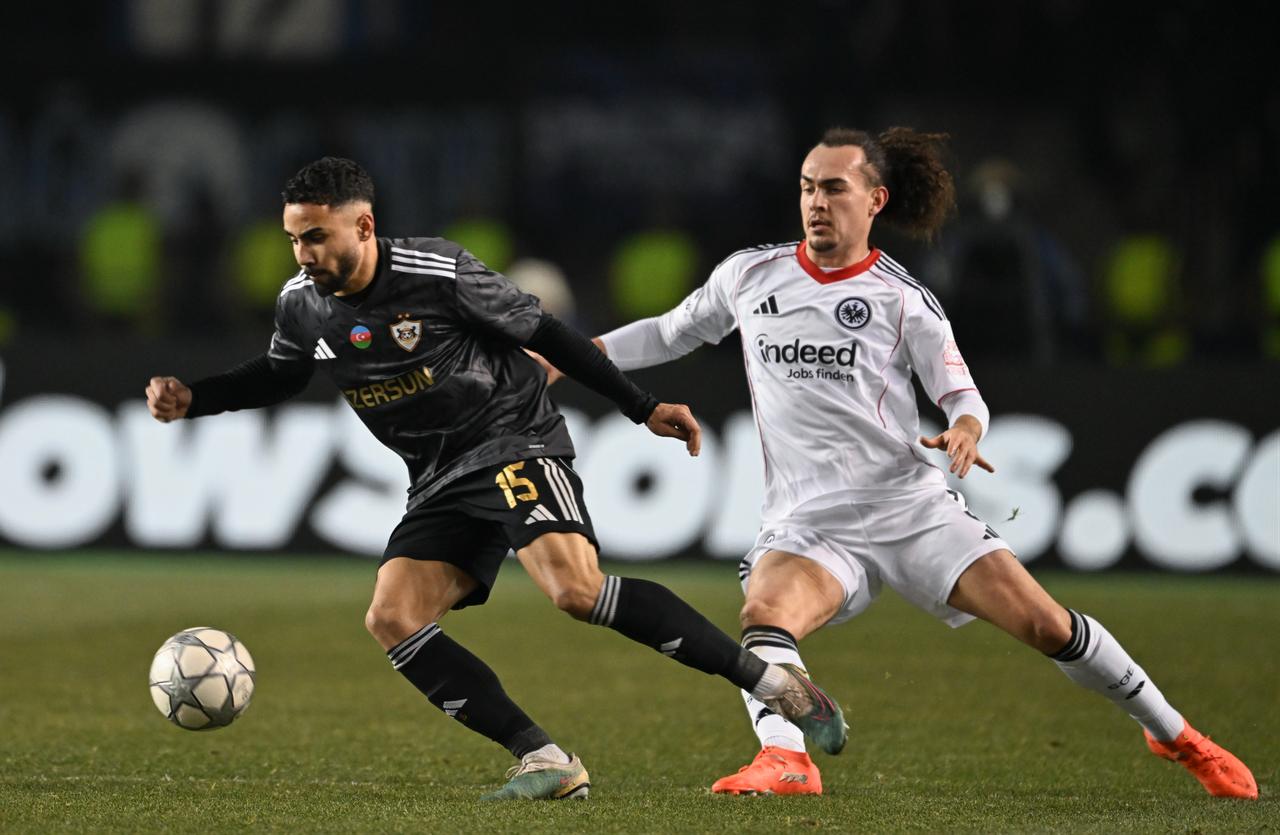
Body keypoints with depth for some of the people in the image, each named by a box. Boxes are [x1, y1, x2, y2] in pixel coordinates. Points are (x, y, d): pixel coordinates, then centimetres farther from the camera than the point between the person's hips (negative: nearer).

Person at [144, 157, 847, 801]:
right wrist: (189, 399, 7)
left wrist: (643, 408, -3)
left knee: (577, 590, -29)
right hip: (439, 481, 7)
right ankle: (546, 763, -16)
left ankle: (772, 680, -20)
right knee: (392, 620, -15)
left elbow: (540, 332, -6)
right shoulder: (300, 305, 0)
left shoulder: (439, 274, -16)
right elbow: (279, 375, 22)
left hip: (514, 440, -7)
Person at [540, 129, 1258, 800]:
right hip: (807, 524, 2)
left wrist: (964, 430, -20)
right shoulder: (749, 275, 9)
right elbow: (669, 333, 23)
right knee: (766, 610, -33)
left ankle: (1175, 736, 9)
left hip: (913, 506, -1)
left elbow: (963, 392, 3)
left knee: (1044, 622, -8)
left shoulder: (903, 298, 2)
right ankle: (785, 759, -45)